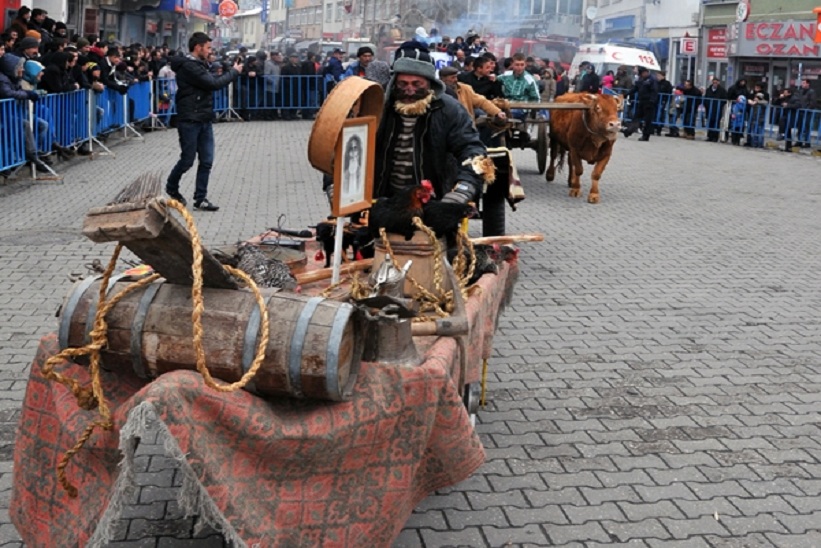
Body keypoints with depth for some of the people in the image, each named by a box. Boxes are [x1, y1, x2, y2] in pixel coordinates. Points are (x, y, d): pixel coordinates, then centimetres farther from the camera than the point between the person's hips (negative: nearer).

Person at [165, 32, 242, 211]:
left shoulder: (199, 64, 17)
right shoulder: (188, 66, -16)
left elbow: (211, 81, 15)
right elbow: (213, 84, -21)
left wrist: (231, 72, 2)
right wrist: (234, 72, -10)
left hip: (204, 120, 9)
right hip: (189, 121, -9)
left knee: (206, 161, 4)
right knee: (188, 160, 2)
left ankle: (200, 198, 9)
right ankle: (171, 187, 27)